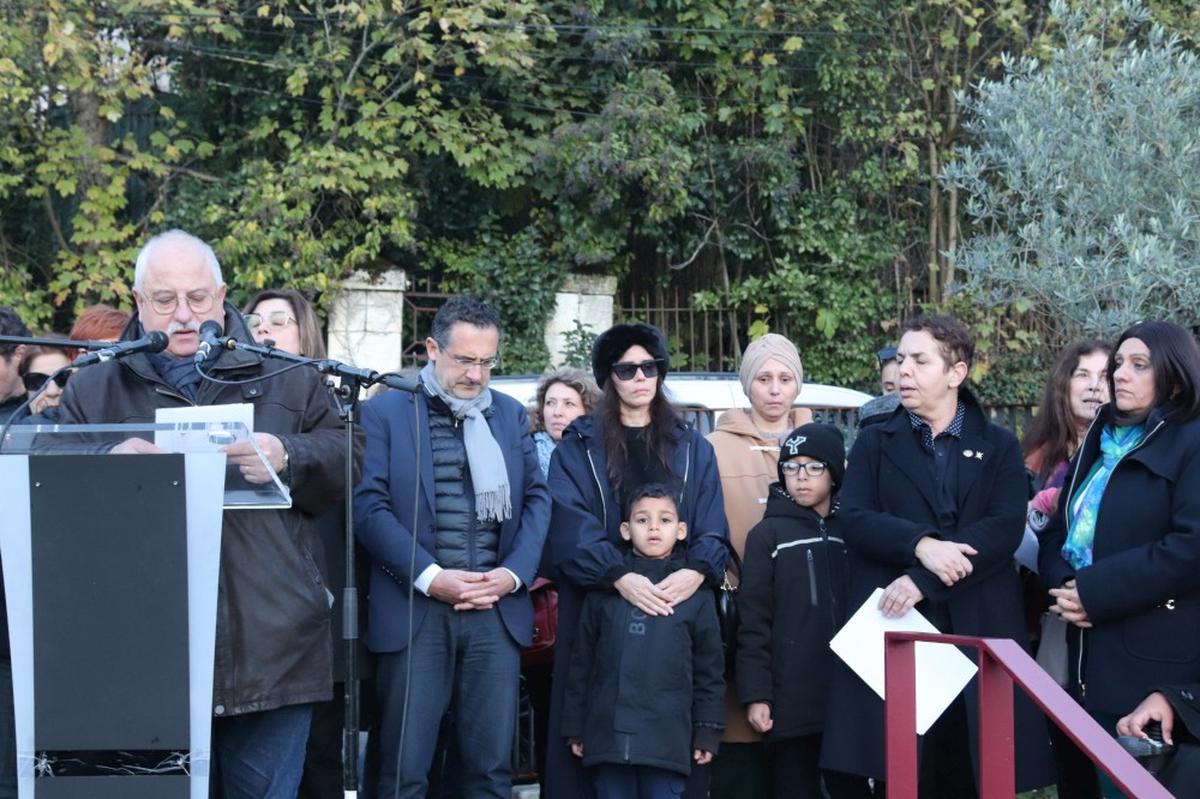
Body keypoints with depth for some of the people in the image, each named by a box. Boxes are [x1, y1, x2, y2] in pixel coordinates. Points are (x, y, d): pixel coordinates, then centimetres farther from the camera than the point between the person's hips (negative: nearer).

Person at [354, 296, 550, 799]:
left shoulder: (511, 415, 15)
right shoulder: (384, 412, 3)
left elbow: (537, 499, 11)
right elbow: (369, 505, -5)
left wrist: (513, 574, -5)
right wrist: (431, 578, -13)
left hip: (497, 611, 3)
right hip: (415, 611, -3)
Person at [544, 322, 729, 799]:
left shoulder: (693, 449, 15)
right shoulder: (578, 447, 7)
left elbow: (712, 527, 5)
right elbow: (571, 523, -7)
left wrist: (697, 570, -17)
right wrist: (619, 576, -22)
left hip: (678, 605, 2)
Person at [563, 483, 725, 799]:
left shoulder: (694, 593, 4)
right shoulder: (603, 590, 7)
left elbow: (709, 668, 6)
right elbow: (582, 662, 10)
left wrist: (708, 732, 2)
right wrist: (574, 726, 8)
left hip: (667, 739, -1)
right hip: (609, 735, 2)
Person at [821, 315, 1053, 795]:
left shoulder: (999, 447, 11)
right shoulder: (875, 443, 13)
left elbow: (1006, 528, -5)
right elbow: (854, 519, -1)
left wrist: (922, 581, -15)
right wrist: (921, 545, -19)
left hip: (979, 631, 0)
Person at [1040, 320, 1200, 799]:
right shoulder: (1100, 443, 17)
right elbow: (1059, 529, 18)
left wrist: (1095, 591, -18)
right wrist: (1061, 583, -5)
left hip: (1158, 662, -7)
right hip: (1094, 655, 8)